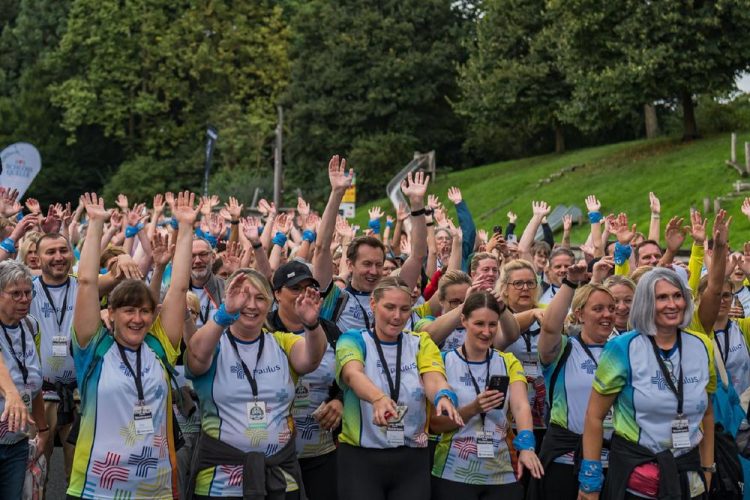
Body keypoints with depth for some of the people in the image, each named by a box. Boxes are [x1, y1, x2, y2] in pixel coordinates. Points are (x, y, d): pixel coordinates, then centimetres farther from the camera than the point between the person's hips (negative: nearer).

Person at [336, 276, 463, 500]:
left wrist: (444, 396, -36)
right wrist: (378, 397, -44)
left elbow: (433, 378, -12)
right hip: (361, 457, -2)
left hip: (412, 459, 3)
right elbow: (353, 374, -22)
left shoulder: (421, 343, 7)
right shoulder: (353, 340, -1)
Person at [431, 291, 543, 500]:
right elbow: (435, 423, -5)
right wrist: (473, 408, -21)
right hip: (454, 475, -2)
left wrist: (526, 446, -27)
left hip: (502, 475, 2)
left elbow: (521, 406, -9)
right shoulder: (444, 361, -1)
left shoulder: (508, 362, 7)